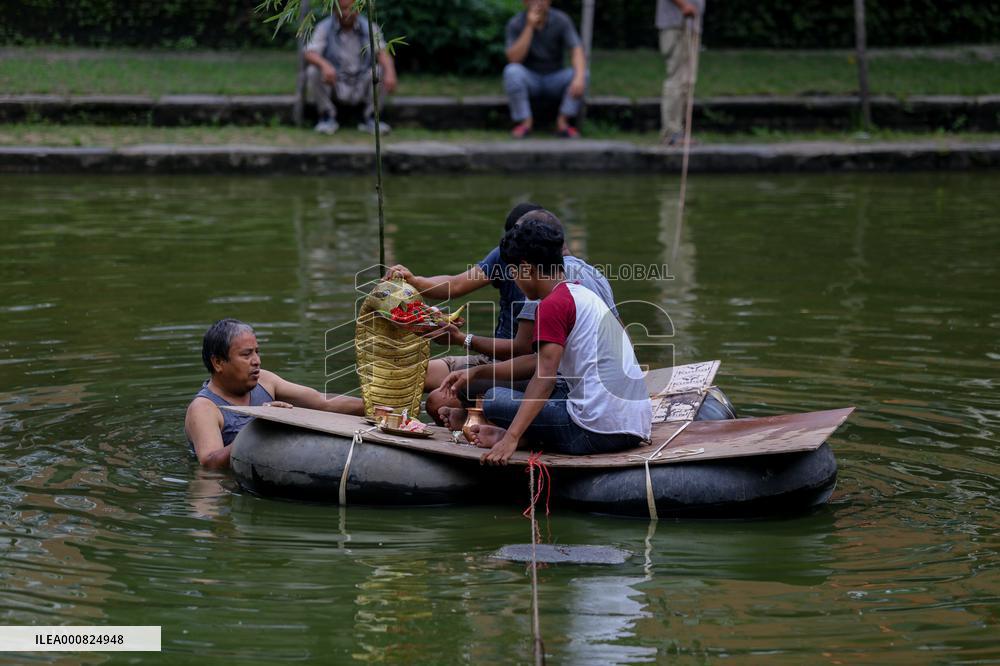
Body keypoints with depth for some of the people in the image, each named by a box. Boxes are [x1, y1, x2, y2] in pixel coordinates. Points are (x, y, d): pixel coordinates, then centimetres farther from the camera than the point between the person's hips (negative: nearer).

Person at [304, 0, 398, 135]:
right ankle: (328, 118, -9)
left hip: (360, 89, 1)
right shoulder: (324, 27, -7)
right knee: (313, 72, -27)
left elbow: (382, 53, -16)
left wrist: (390, 72, -38)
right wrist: (325, 65, -43)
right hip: (334, 87, -1)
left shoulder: (369, 28, -3)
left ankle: (370, 119, -11)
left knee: (381, 71, -24)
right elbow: (310, 54, -19)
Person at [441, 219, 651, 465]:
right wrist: (475, 372, 26)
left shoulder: (553, 304, -9)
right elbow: (539, 361, 26)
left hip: (598, 431, -9)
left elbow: (545, 376, -19)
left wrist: (511, 439, -25)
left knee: (494, 399, 1)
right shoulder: (584, 295, 20)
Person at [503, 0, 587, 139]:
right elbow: (513, 59, -25)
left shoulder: (561, 20, -12)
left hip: (555, 80, 1)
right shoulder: (515, 23, -13)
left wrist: (579, 78, -42)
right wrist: (529, 27, -32)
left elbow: (577, 51, -22)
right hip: (530, 81, -1)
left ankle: (562, 123, -21)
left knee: (582, 74, -27)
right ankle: (525, 122, -22)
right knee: (511, 71, -32)